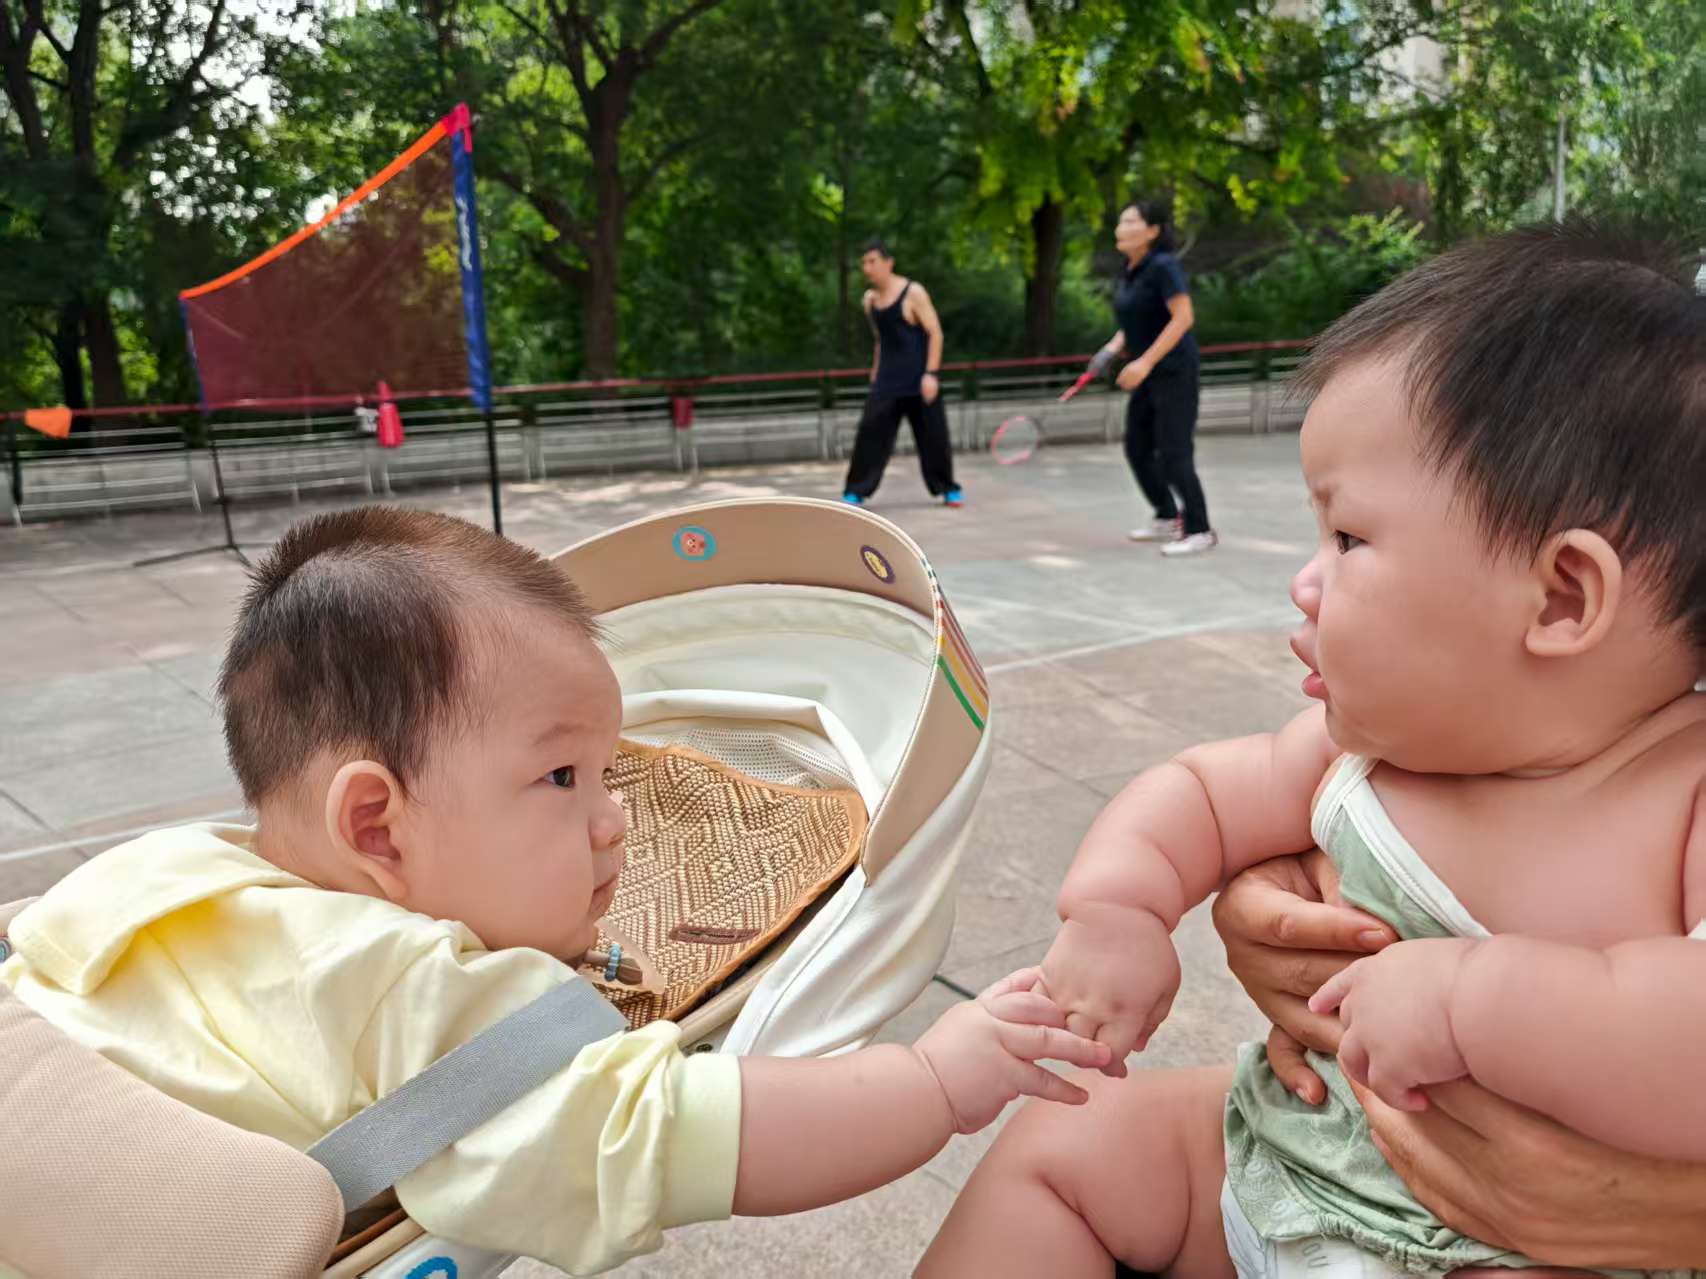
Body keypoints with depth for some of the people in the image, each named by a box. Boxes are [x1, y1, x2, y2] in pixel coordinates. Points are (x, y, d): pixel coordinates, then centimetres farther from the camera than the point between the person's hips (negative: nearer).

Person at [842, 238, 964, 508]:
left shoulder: (913, 293, -8)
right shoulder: (869, 300, 9)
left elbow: (935, 333, -10)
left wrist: (931, 373, -18)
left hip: (919, 383, -4)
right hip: (886, 384, 4)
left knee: (934, 437, 2)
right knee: (870, 434, -6)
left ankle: (948, 489, 18)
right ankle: (856, 492, -2)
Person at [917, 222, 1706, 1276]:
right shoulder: (1368, 744, -7)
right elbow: (1205, 791, 4)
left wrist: (1474, 995, -38)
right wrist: (1116, 907, -13)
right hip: (1283, 1147, 6)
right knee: (1060, 1150, 5)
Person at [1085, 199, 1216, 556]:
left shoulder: (1163, 266, -16)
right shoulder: (1129, 272, 9)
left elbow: (1183, 317, -22)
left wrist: (1145, 362, -26)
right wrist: (1113, 348, 3)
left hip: (1175, 371, -9)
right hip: (1149, 375, 9)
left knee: (1173, 454, -9)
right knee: (1137, 448, 12)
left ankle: (1199, 531, 2)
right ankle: (1168, 518, 27)